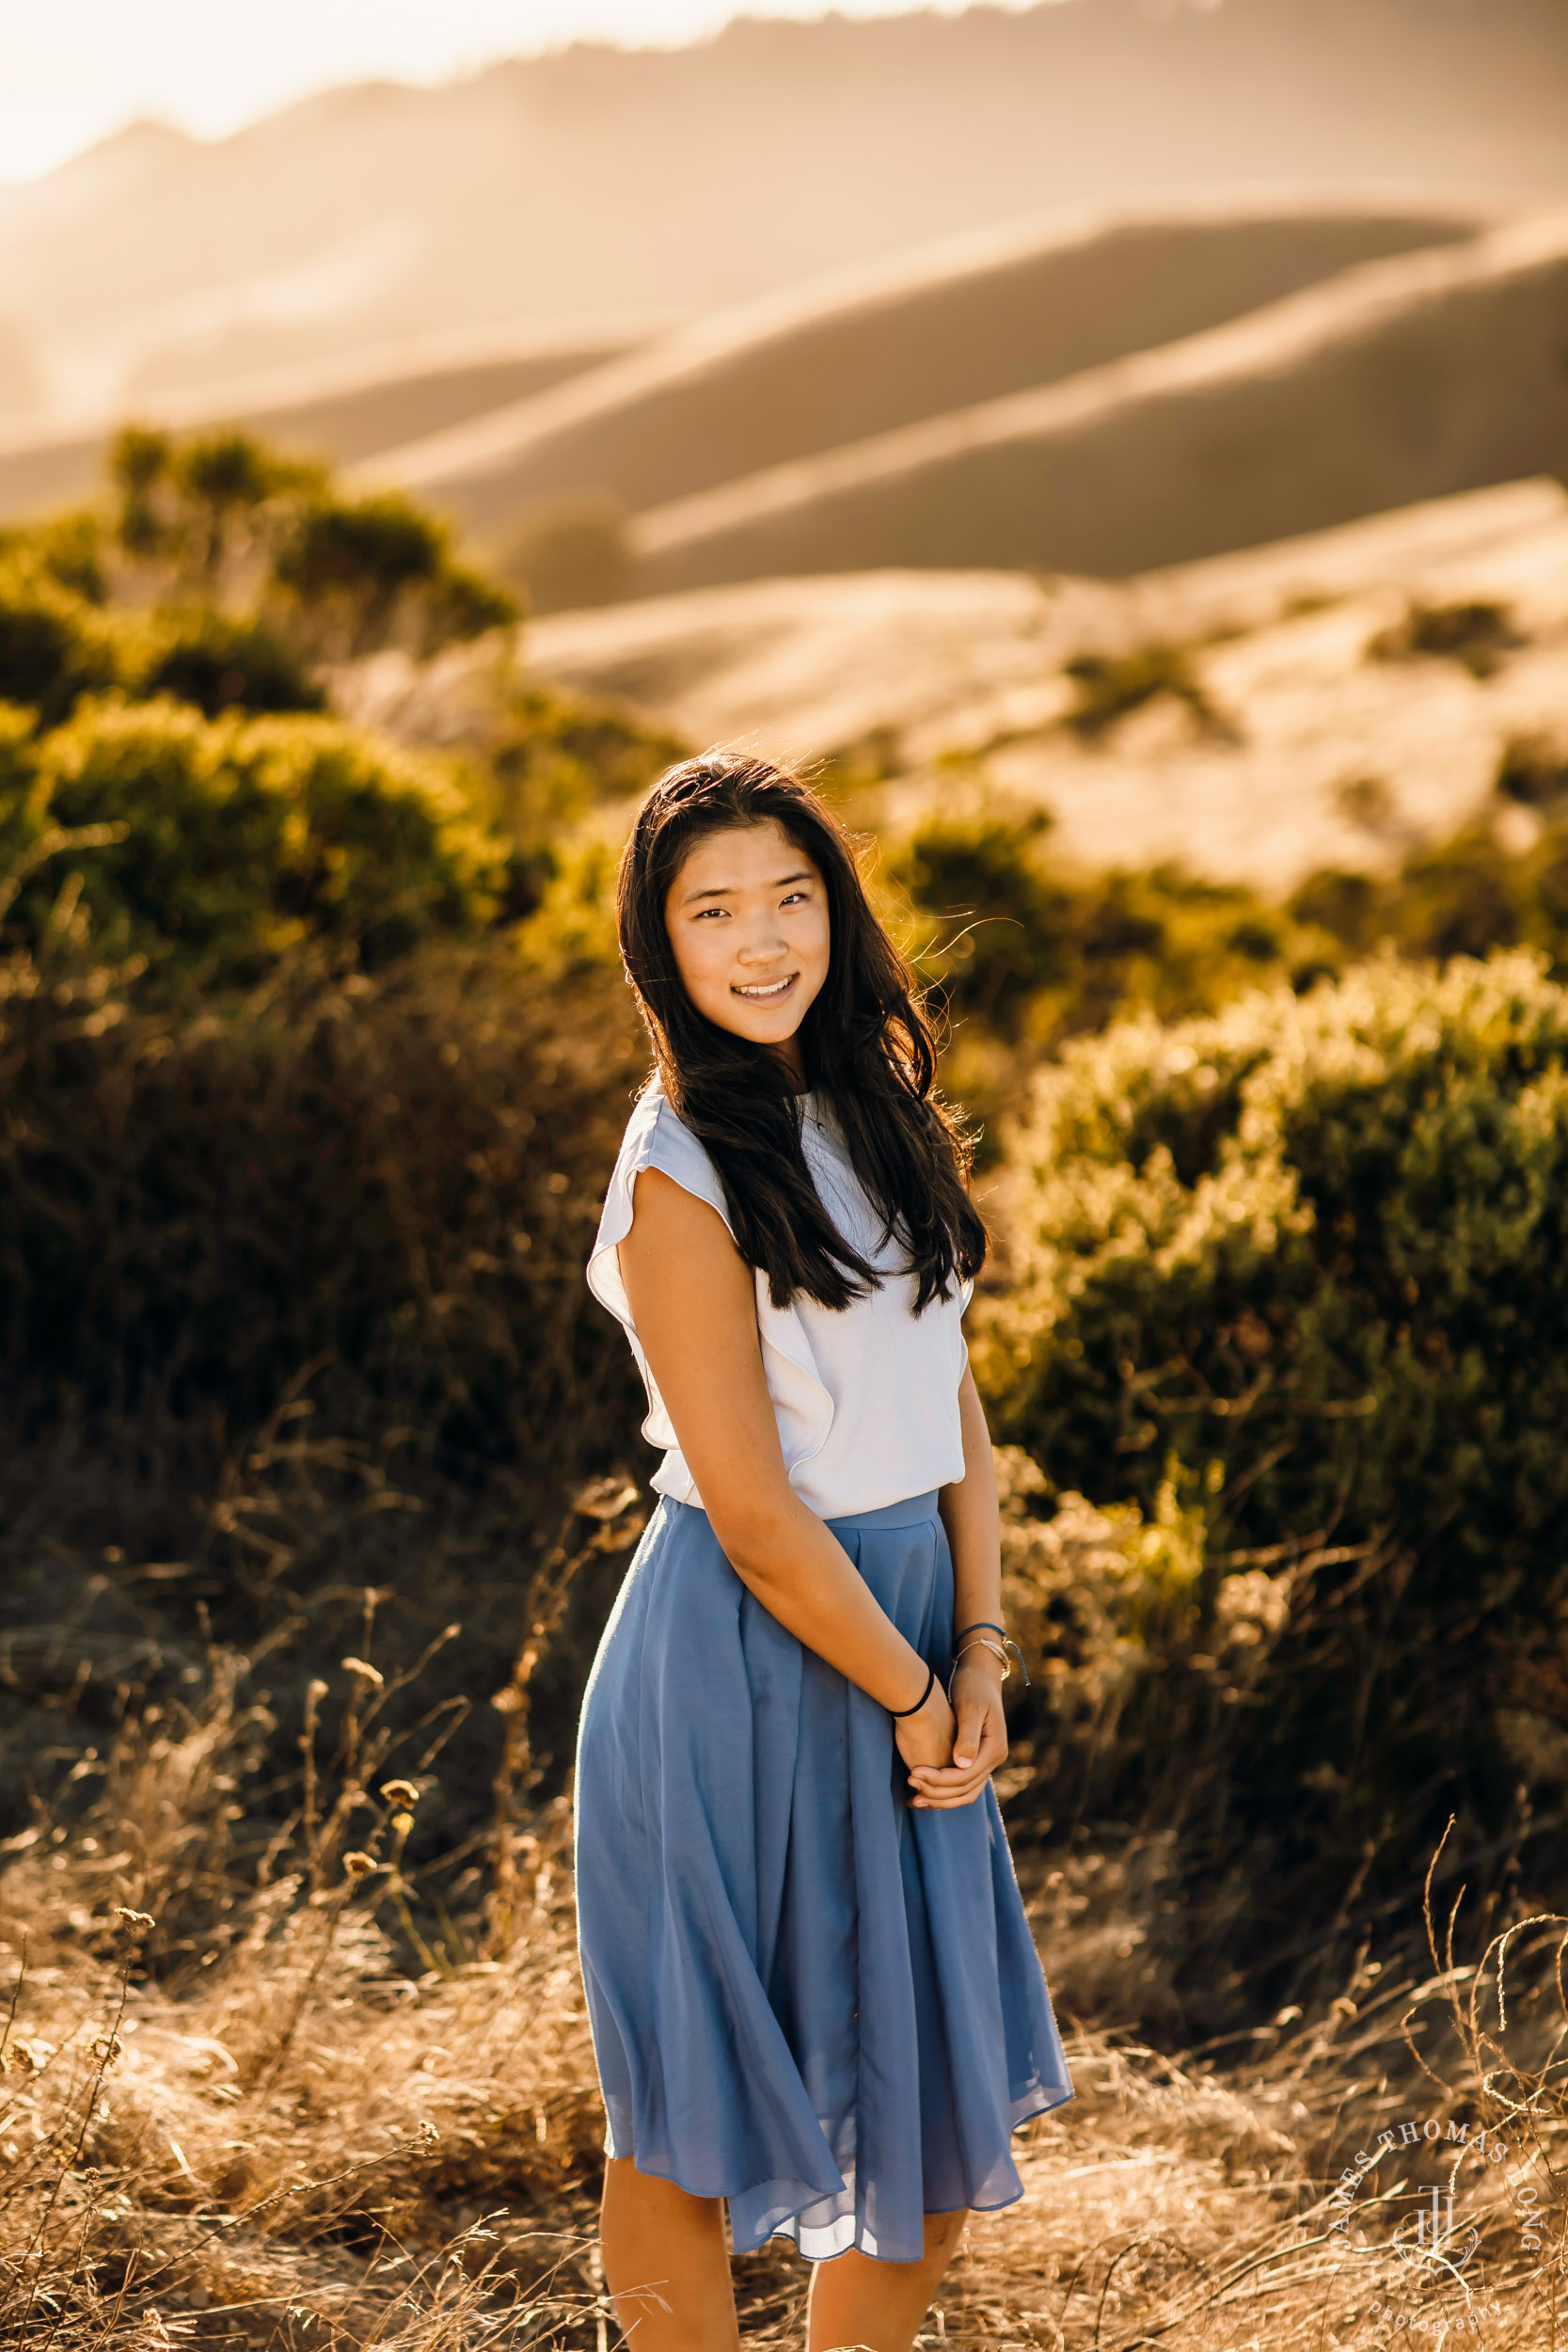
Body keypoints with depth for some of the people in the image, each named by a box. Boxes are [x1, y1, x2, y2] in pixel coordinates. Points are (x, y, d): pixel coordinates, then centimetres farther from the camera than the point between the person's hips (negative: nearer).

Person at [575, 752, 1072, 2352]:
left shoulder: (877, 1110, 6)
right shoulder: (682, 1175, -17)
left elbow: (951, 1401, 8)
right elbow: (756, 1521, -17)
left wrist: (978, 1650, -1)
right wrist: (914, 1701, -8)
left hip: (909, 1642, 8)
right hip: (745, 1664, -7)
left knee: (951, 2102, 15)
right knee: (690, 2122, 7)